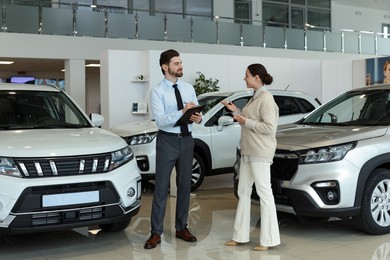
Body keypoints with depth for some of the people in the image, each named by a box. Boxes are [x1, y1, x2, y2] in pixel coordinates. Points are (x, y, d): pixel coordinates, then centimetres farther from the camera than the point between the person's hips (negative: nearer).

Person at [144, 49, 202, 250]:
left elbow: (197, 113, 6)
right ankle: (156, 233, 8)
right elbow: (160, 120, -19)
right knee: (161, 187, -1)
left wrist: (198, 118, -17)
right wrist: (182, 112, -30)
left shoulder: (188, 88, 7)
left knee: (184, 186, 12)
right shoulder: (157, 91, -8)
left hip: (187, 140, 5)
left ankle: (181, 228, 25)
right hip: (167, 141, -5)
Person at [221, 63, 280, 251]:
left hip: (260, 153, -10)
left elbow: (269, 128, -20)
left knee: (264, 193, -5)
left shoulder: (266, 98, -14)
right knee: (243, 192, 12)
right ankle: (240, 235, 21)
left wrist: (245, 121, -16)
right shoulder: (254, 97, 15)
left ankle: (269, 239, 2)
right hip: (248, 151, 10)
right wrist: (235, 111, 10)